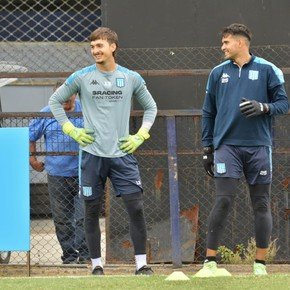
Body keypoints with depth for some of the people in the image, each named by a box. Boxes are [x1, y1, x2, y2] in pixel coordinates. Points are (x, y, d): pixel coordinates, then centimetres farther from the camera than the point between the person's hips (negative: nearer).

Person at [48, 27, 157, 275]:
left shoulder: (132, 78, 5)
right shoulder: (81, 77, 1)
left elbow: (151, 107, 18)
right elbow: (55, 101, 12)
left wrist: (141, 136, 6)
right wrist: (71, 130, 3)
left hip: (122, 153, 0)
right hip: (92, 154, 0)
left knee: (136, 207, -8)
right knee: (92, 210, 2)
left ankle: (141, 264, -3)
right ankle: (96, 264, 12)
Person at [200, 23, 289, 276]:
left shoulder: (267, 70, 4)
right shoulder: (218, 73, 11)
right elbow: (208, 112, 15)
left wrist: (263, 107, -15)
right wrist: (207, 148, 12)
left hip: (258, 146, -1)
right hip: (227, 145, 1)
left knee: (261, 205, 2)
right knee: (223, 201, -10)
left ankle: (260, 263, 9)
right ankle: (210, 262, -6)